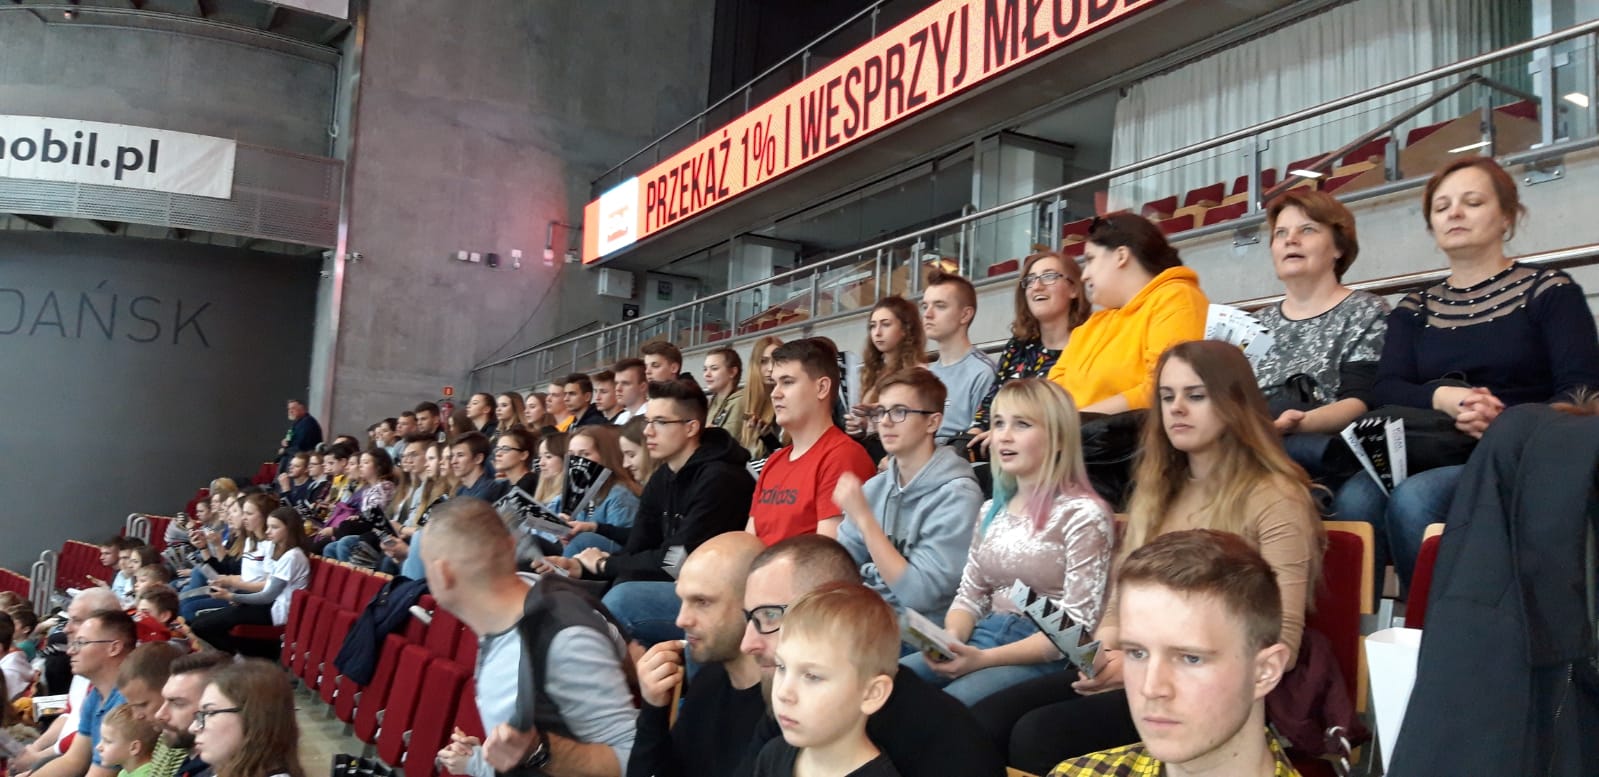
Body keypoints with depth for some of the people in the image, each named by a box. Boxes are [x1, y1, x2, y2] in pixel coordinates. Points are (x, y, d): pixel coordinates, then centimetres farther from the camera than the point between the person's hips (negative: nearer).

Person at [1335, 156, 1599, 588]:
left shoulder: (1549, 290, 8)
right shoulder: (1414, 308, 18)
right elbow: (1386, 390, 3)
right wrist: (1443, 399, -19)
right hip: (1432, 459, 3)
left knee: (1413, 500, -34)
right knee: (1354, 497, -31)